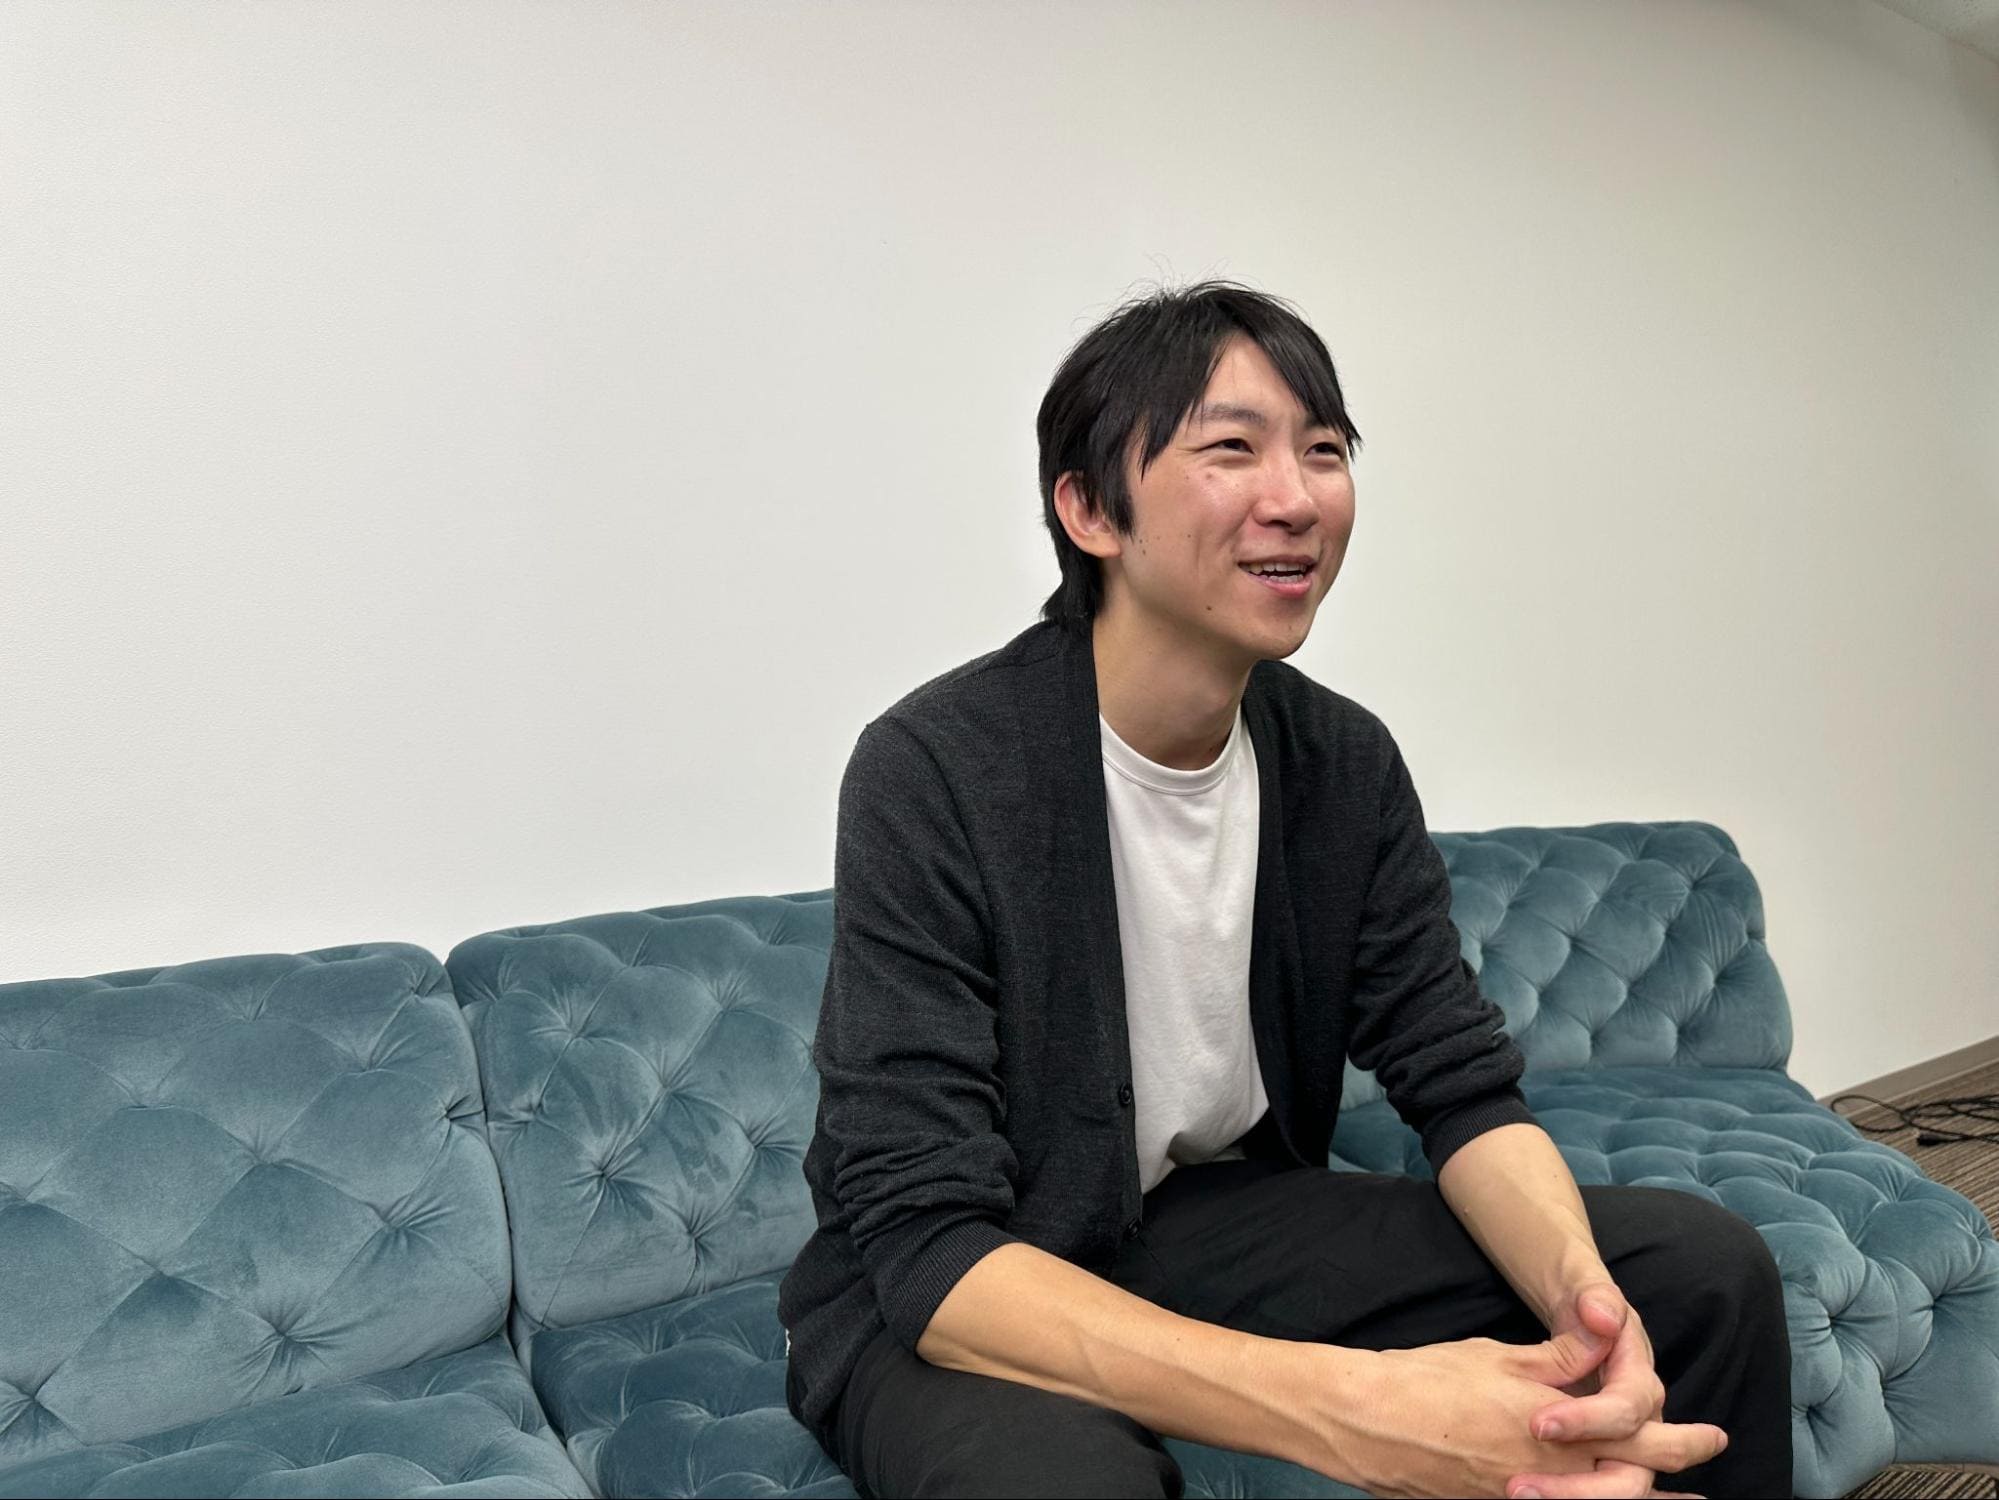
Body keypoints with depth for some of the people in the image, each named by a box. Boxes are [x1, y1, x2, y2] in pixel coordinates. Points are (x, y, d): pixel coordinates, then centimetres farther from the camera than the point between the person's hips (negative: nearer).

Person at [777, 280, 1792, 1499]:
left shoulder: (1348, 764, -4)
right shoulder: (934, 775, -24)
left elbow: (1464, 1080, -3)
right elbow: (928, 1247, -28)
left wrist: (1583, 1293, -27)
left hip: (1226, 1220, 6)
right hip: (948, 1308, -5)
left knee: (1709, 1268, -4)